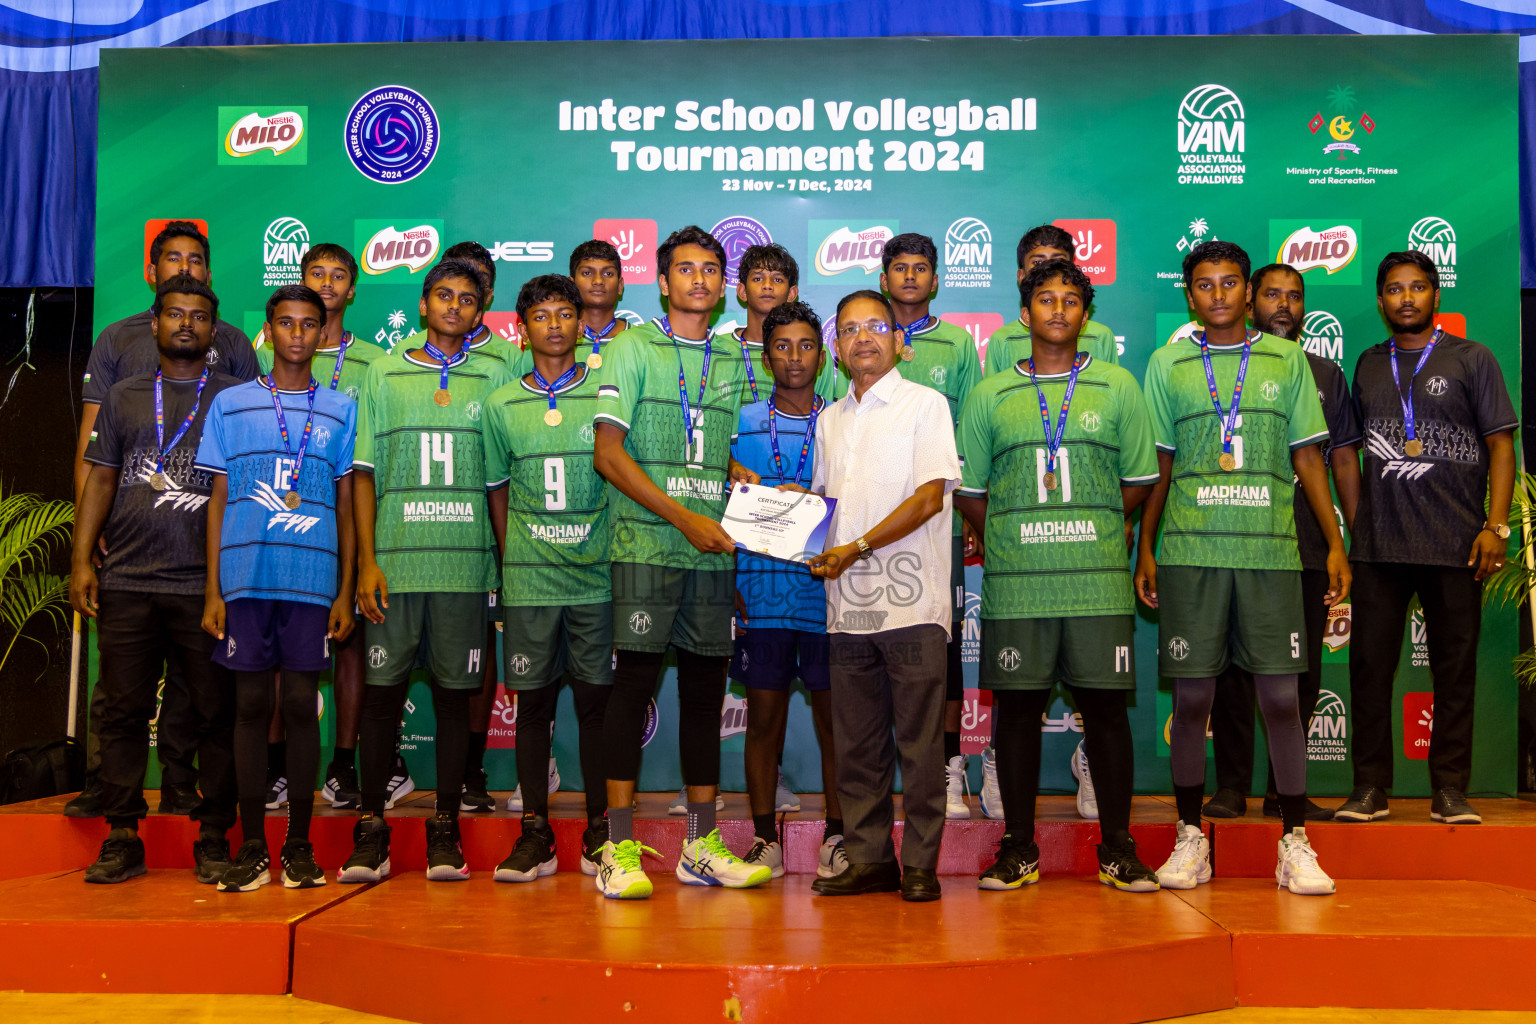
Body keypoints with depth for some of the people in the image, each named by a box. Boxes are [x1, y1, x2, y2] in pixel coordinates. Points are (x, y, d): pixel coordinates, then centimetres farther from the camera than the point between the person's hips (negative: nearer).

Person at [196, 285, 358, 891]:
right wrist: (213, 590, 4)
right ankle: (251, 848, 11)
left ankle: (300, 847, 11)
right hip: (246, 577, 1)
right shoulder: (229, 405, 11)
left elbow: (347, 507, 10)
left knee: (301, 704, 2)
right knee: (251, 704, 3)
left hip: (314, 580, 0)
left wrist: (346, 591, 4)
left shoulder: (341, 410, 11)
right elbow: (218, 501, 10)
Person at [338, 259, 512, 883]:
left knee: (455, 692, 3)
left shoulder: (494, 378, 11)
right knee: (382, 690, 2)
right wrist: (366, 561, -1)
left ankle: (445, 831, 13)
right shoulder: (384, 373, 11)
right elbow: (363, 472, 7)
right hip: (394, 561, 0)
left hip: (465, 562, 0)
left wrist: (504, 564, 3)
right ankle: (371, 831, 12)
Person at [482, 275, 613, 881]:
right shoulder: (501, 404, 8)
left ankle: (598, 831, 14)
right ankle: (535, 832, 14)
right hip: (528, 577, 1)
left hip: (596, 575, -1)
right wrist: (510, 563, 8)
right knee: (533, 701, 5)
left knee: (595, 700, 3)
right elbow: (498, 491, 13)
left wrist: (619, 556, 3)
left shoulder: (606, 393, 4)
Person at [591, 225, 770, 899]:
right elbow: (608, 454, -6)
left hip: (713, 549, 5)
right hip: (646, 542, -5)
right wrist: (686, 518, -11)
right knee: (634, 682, -5)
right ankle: (620, 849, 3)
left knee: (705, 690, 7)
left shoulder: (733, 364, 17)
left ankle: (701, 846, 16)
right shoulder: (632, 349, 2)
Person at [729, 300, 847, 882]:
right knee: (764, 717, 4)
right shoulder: (741, 423, 9)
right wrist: (725, 581, -2)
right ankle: (765, 839, 15)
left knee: (834, 718, 3)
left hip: (828, 588, 0)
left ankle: (837, 839, 14)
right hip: (760, 588, 0)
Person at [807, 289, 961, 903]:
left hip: (909, 600, -5)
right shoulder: (830, 420, 19)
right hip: (848, 603, 5)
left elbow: (930, 495, -9)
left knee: (919, 741, -1)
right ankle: (869, 859, 17)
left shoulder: (925, 404, 2)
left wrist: (858, 547, -14)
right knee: (856, 742, 7)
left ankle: (921, 865, 8)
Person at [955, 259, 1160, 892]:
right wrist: (1014, 536, 5)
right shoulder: (990, 395, 10)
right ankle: (1019, 848, 15)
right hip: (1015, 582, 0)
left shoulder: (1116, 387, 10)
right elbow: (967, 491, 11)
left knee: (1106, 707, 2)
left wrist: (1089, 529, 6)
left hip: (1099, 580, 0)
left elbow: (1140, 480, 11)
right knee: (1017, 707, 4)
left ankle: (1117, 848, 14)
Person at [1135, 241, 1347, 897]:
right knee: (1191, 698, 2)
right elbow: (1158, 467, 10)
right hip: (1189, 550, 0)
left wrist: (1335, 543, 6)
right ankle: (1190, 840, 14)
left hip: (1270, 550, 0)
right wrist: (1145, 550, 5)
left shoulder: (1287, 360, 11)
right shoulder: (1167, 364, 10)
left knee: (1281, 696, 0)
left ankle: (1295, 843, 12)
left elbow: (1307, 456, 11)